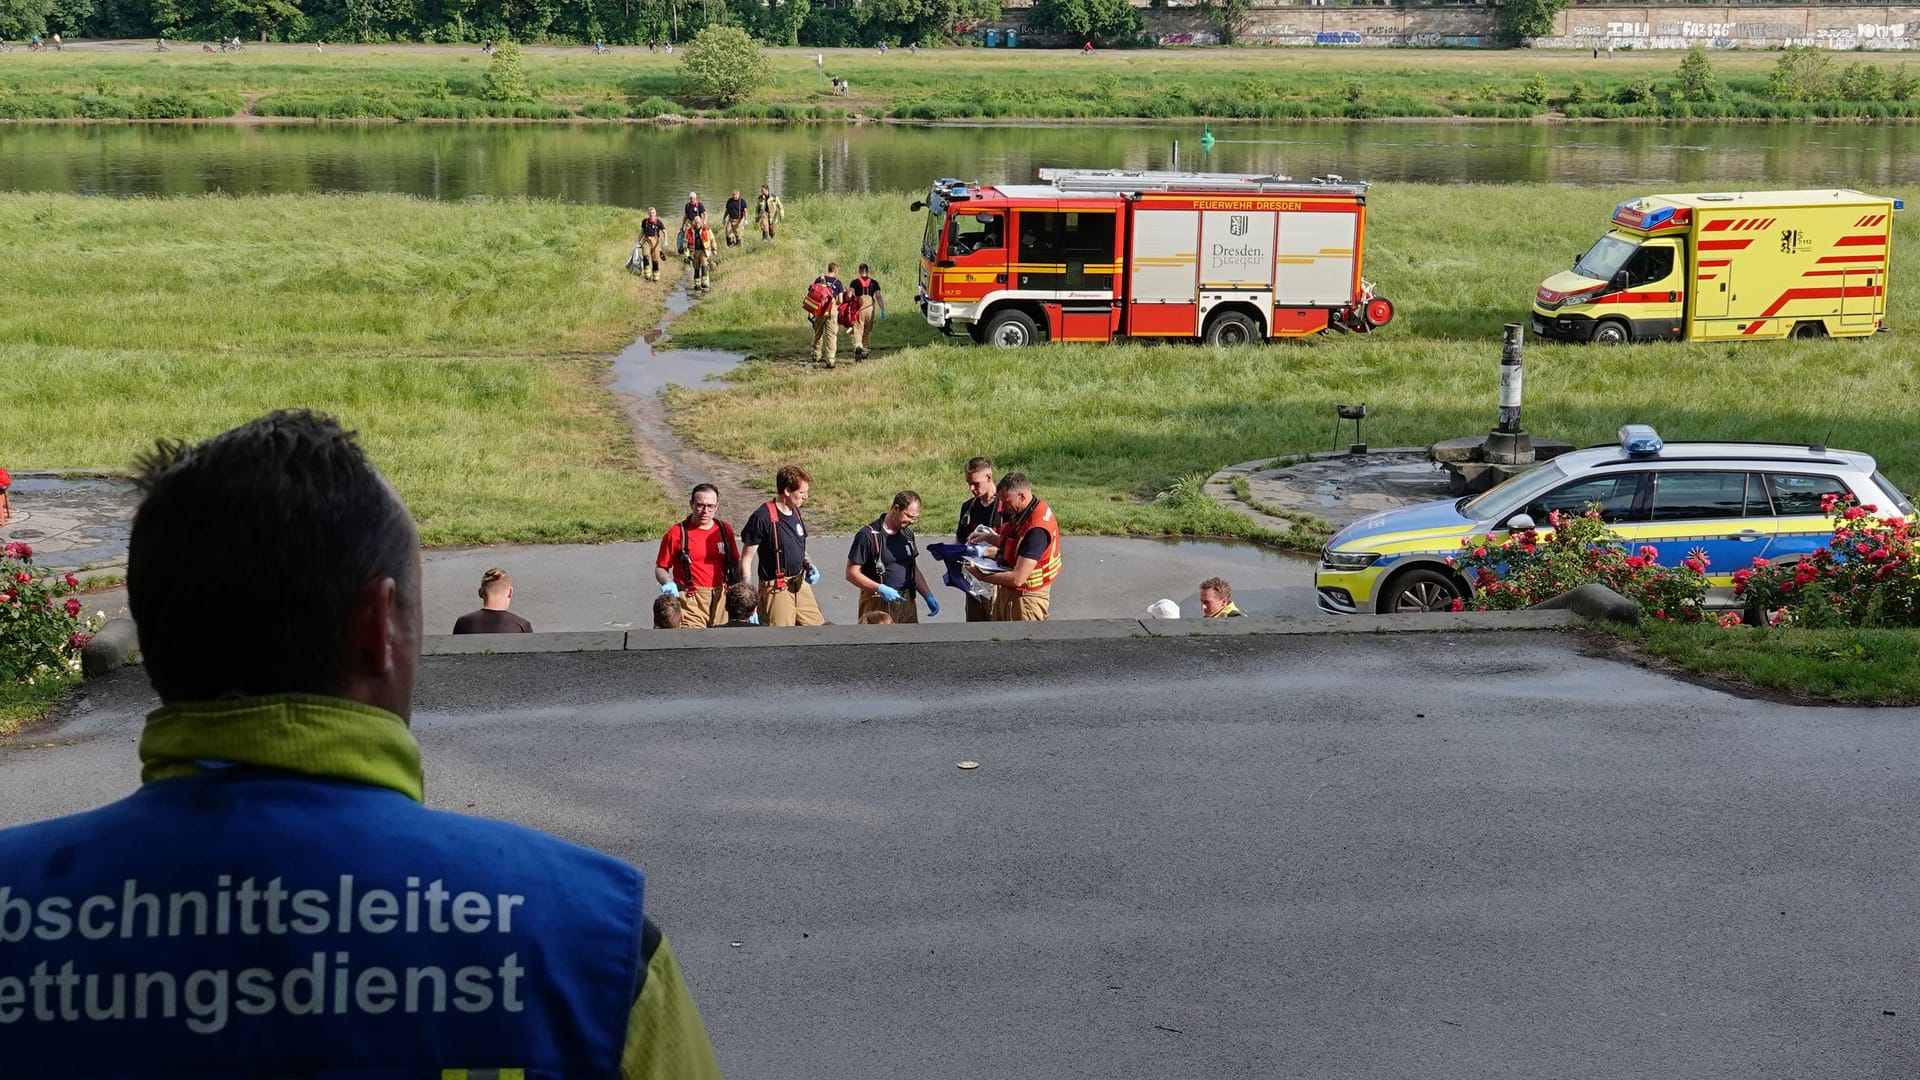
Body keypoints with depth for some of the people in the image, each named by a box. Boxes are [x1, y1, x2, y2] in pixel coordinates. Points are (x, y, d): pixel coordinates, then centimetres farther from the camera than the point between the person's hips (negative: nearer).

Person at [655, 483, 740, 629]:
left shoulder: (725, 530, 11)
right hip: (691, 600, -4)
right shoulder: (677, 533, -1)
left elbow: (735, 565, 19)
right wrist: (668, 584, -16)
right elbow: (660, 569, 4)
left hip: (721, 598, 4)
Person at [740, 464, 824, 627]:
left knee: (817, 627, 10)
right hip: (776, 587, -8)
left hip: (800, 583, 8)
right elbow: (746, 558, -14)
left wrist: (809, 565, 2)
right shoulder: (763, 517, -17)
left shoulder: (795, 513, 7)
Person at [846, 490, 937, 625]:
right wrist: (880, 588, -23)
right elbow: (852, 573, -12)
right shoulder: (868, 535, -11)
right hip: (879, 604, -7)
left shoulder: (907, 534, 12)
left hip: (906, 603, 7)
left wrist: (929, 596, 10)